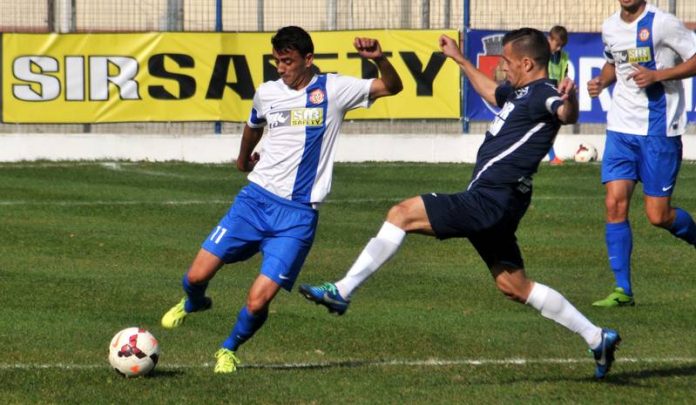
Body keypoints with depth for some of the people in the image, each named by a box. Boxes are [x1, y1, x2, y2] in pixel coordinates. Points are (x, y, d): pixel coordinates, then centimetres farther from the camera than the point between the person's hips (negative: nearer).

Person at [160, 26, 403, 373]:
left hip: (297, 214, -3)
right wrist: (244, 158, 47)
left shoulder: (332, 90, -3)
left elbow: (392, 87, -6)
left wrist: (378, 59, -25)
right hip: (255, 199, 3)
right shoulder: (267, 93, 7)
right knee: (197, 275, -6)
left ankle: (229, 350, 19)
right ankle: (193, 304, 32)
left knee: (257, 302, -12)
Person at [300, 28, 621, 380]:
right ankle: (596, 338, 18)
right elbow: (491, 92, 42)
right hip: (495, 205, 11)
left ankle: (342, 291, -10)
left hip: (490, 202, -11)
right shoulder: (520, 93, 18)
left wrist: (568, 102, -58)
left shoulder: (541, 94, -12)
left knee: (402, 214, -11)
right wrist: (460, 59, 49)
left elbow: (566, 114, -35)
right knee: (515, 287, 15)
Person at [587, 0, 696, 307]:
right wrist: (601, 80, 6)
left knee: (658, 215, -4)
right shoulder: (610, 28, 9)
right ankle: (622, 290, -1)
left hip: (659, 131, -5)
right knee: (615, 204, -6)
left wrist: (658, 75, -20)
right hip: (621, 129, 5)